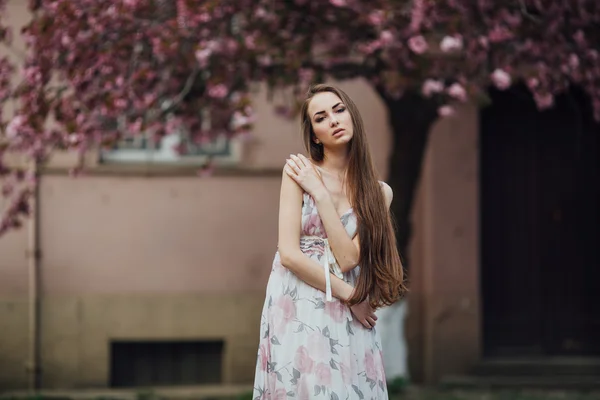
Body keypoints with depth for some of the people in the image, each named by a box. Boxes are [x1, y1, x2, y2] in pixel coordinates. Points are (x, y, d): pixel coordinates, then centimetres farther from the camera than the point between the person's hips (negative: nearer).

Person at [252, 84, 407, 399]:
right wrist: (348, 294, -7)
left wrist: (320, 194, -8)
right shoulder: (299, 172, -1)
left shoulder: (378, 192, 6)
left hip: (348, 316, 3)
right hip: (297, 310, -2)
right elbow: (289, 255, -9)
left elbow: (347, 258, -8)